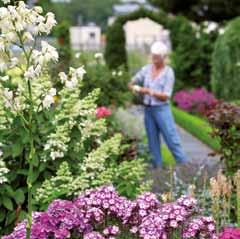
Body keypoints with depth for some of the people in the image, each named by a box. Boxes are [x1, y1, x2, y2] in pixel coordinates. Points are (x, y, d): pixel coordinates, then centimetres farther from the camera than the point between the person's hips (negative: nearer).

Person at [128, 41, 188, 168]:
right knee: (153, 143, 7)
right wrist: (135, 88, -11)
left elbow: (166, 96, -12)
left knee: (172, 141, -6)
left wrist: (150, 92, -24)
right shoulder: (146, 69, 6)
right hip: (148, 110, 5)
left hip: (162, 109, -5)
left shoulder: (168, 72, -7)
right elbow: (131, 84, 12)